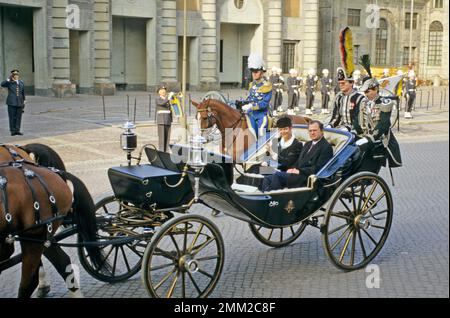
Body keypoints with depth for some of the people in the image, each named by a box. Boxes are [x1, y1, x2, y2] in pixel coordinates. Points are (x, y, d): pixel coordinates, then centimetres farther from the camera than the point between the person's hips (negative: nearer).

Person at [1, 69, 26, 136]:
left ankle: (17, 130, 10)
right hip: (11, 102, -3)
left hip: (19, 103, 3)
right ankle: (13, 131, 4)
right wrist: (9, 79, -23)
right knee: (12, 117, -1)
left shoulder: (21, 83, 13)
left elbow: (23, 93, 18)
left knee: (18, 117, 4)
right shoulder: (9, 83, 1)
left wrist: (24, 101, 15)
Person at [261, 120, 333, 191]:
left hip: (307, 177, -9)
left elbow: (318, 168, -12)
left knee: (277, 175, -27)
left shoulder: (326, 147, -3)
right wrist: (292, 168, 3)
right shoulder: (308, 144, 25)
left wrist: (300, 171, -16)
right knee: (267, 179, -11)